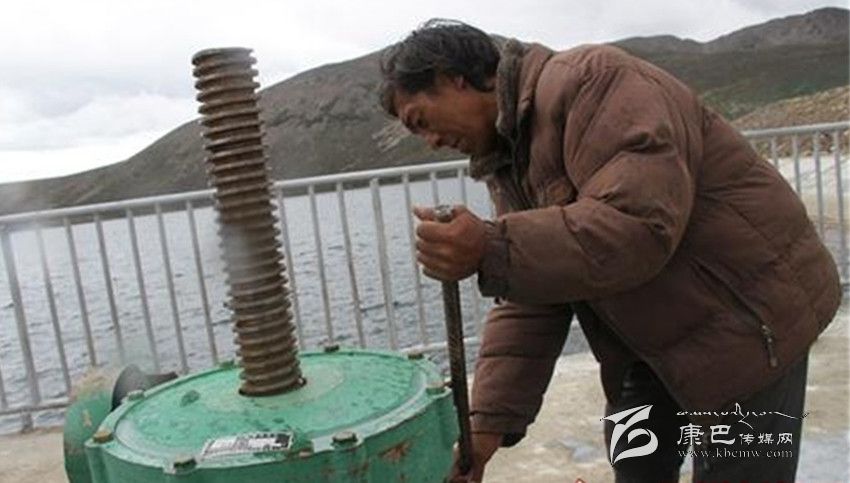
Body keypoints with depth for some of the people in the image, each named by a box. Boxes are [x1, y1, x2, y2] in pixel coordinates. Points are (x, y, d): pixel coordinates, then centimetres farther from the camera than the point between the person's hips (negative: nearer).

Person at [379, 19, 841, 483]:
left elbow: (638, 224, -36)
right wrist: (491, 420, -7)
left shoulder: (587, 82, -23)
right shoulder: (506, 159, 4)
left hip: (748, 310, -8)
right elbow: (527, 305, 0)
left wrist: (492, 250, -41)